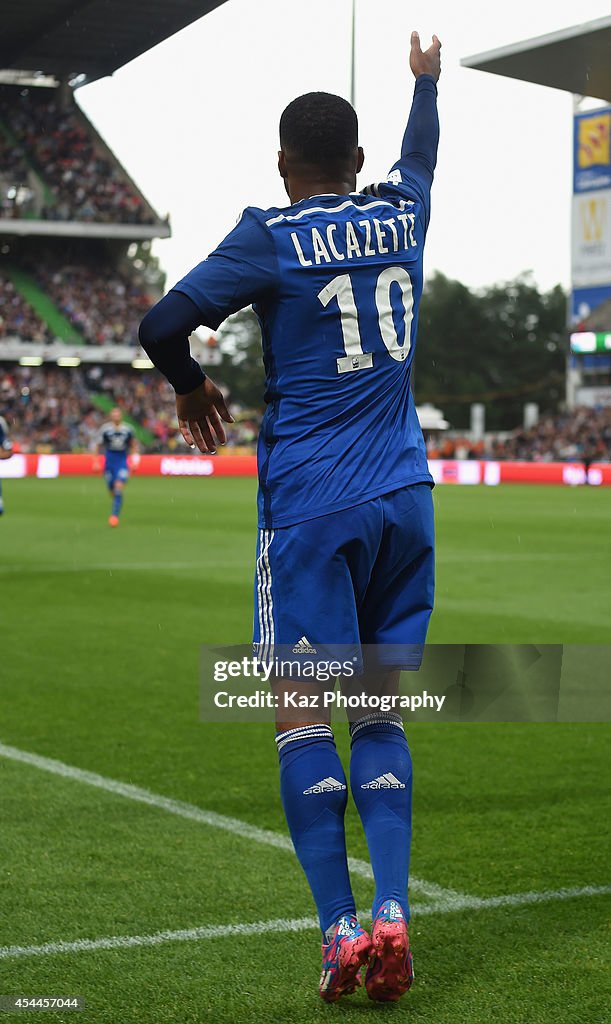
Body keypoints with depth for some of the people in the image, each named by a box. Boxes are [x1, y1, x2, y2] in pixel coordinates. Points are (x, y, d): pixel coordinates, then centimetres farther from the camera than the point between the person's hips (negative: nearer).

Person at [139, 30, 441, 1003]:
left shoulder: (272, 236, -5)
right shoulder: (400, 214, 9)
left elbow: (165, 324, -12)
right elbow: (421, 153, 32)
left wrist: (191, 388, 9)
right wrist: (426, 75, 51)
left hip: (312, 503, -5)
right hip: (404, 498, 5)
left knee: (302, 710, -2)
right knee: (383, 709, 8)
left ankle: (341, 928, -8)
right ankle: (392, 913, -3)